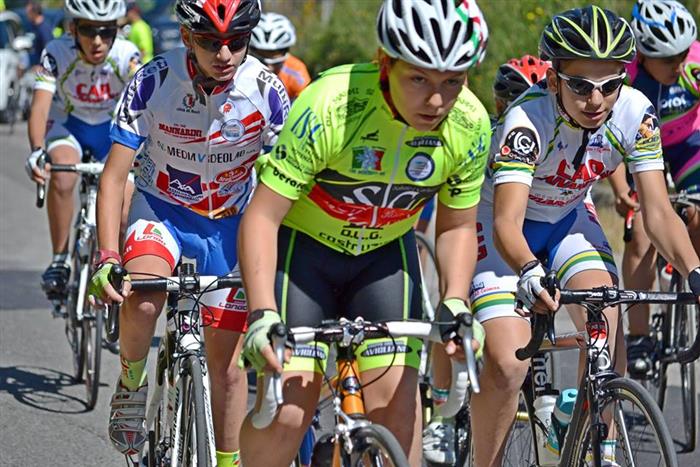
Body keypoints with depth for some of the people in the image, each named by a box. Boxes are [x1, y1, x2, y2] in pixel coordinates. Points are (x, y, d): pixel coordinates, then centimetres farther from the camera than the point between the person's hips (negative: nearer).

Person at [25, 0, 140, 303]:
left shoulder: (127, 56, -26)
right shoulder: (57, 54, -27)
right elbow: (40, 105, -35)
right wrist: (36, 151, -52)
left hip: (113, 129, 1)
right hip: (68, 125, -1)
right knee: (62, 177, -32)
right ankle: (59, 261, -19)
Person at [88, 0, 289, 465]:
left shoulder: (266, 90, -20)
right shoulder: (153, 82, -22)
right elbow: (114, 175, -21)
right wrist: (107, 257, -32)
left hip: (230, 222, 1)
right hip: (161, 211, -1)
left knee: (226, 360, 3)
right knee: (141, 302, -32)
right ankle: (132, 384, -1)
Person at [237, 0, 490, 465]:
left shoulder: (471, 125, -19)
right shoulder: (329, 106, -32)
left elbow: (457, 227, -2)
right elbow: (262, 215, -28)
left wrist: (454, 304, -18)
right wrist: (262, 314, -37)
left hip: (385, 254, 3)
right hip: (303, 245, -3)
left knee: (396, 400, -10)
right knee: (287, 407, -12)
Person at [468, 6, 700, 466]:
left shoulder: (635, 113, -23)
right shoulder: (527, 120, -34)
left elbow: (658, 210, -22)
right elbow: (507, 221, -43)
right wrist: (528, 272, -64)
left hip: (568, 219, 4)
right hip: (504, 226, -4)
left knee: (606, 324, -22)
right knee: (507, 366, -19)